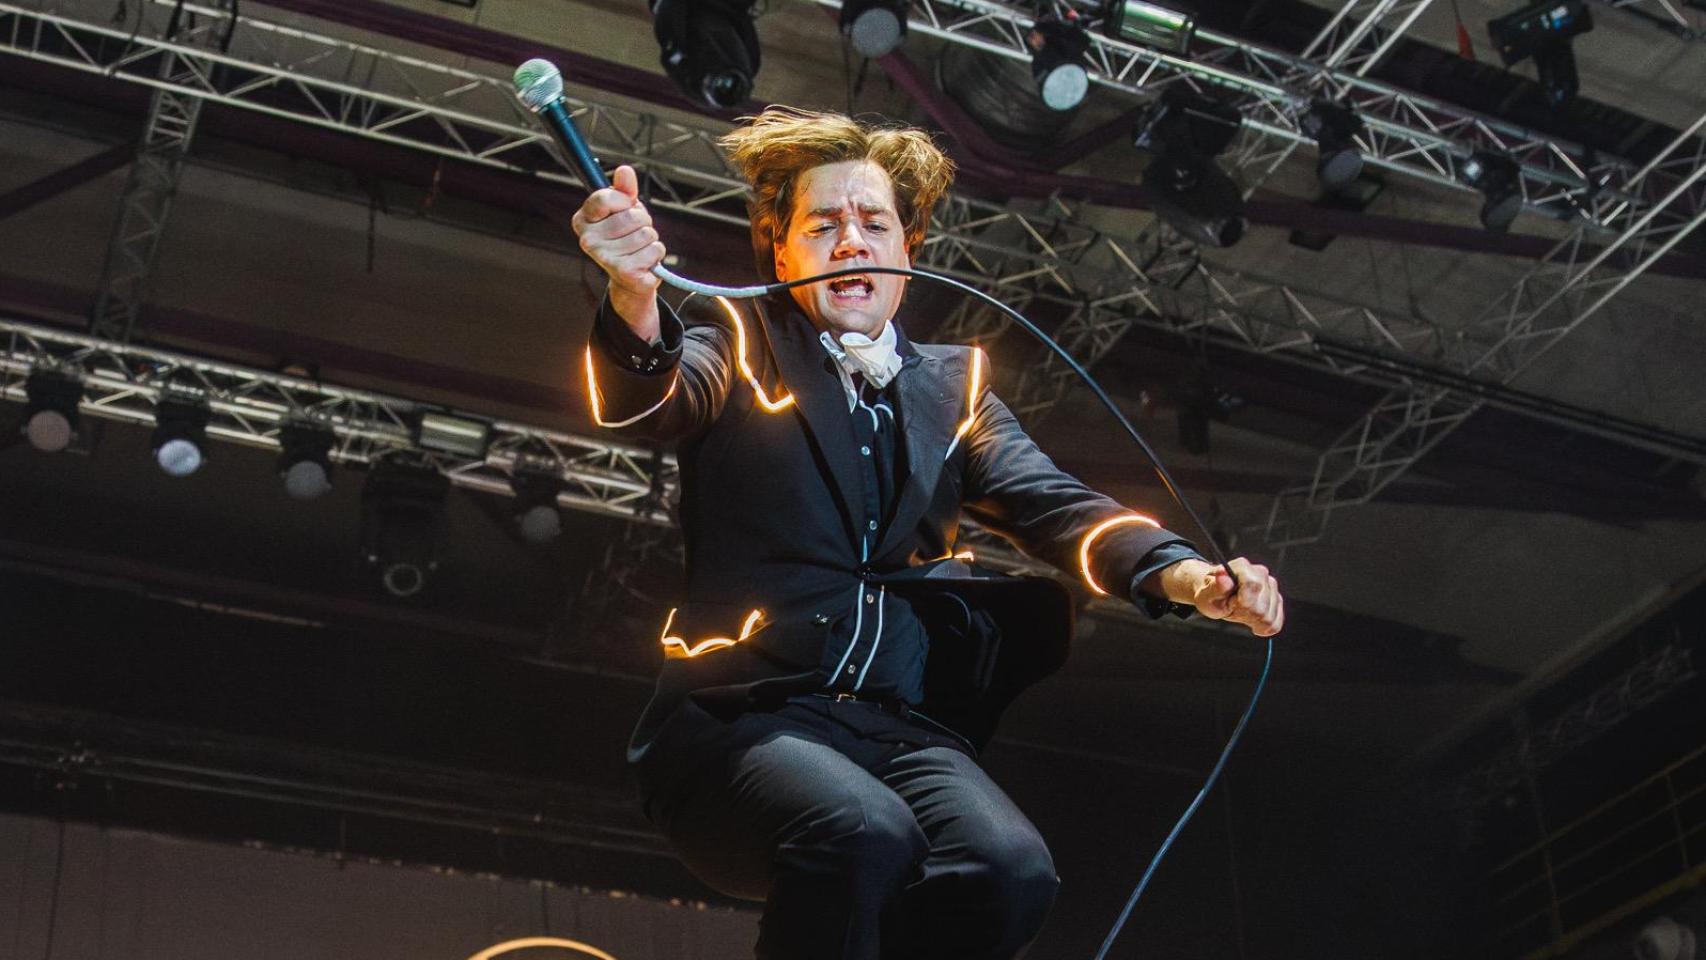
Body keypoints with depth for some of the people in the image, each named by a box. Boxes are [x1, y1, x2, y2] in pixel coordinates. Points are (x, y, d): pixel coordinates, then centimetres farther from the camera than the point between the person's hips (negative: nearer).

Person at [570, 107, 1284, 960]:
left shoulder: (951, 385, 19)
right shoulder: (739, 344, 11)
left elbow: (1054, 506, 7)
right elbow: (649, 401, -10)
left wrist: (1182, 574, -14)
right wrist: (635, 294, -35)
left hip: (901, 730, 3)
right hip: (741, 719, -3)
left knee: (1011, 866, -29)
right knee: (864, 835, -34)